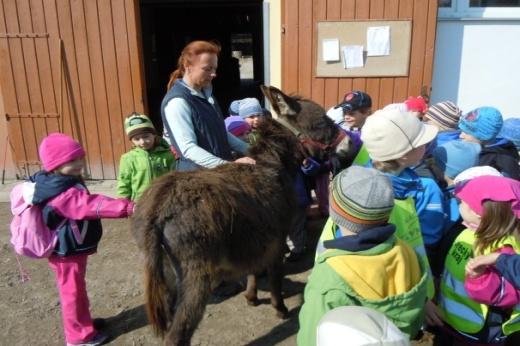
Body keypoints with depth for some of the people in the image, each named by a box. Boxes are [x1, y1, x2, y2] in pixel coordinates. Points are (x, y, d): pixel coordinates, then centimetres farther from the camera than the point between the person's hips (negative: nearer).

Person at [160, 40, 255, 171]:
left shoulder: (205, 92, 10)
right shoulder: (177, 101, -18)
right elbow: (188, 148, -25)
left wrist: (249, 150, 9)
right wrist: (229, 166, -33)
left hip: (221, 171, 8)